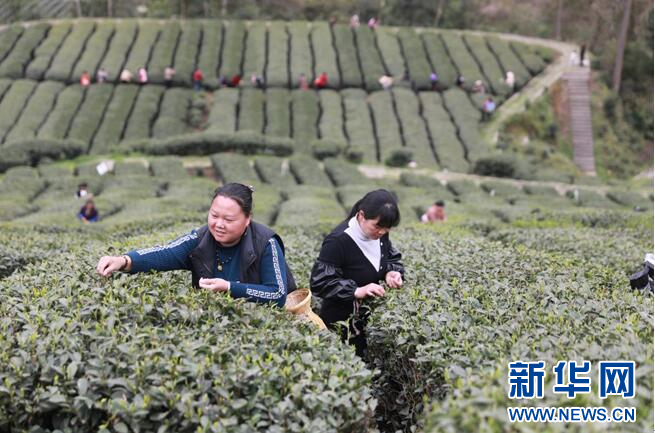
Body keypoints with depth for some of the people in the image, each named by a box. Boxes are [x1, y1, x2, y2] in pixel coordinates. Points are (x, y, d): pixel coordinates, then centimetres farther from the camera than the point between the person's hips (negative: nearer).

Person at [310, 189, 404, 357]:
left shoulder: (380, 234, -2)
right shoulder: (338, 241, -23)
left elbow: (393, 258, 16)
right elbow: (319, 283, -21)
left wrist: (391, 272, -8)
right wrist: (356, 291, -30)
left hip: (370, 318, 6)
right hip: (341, 322, -6)